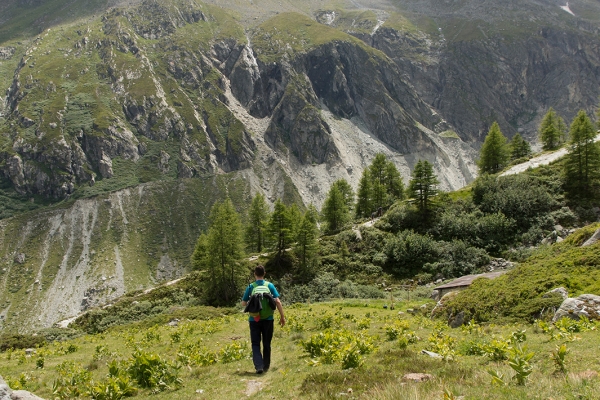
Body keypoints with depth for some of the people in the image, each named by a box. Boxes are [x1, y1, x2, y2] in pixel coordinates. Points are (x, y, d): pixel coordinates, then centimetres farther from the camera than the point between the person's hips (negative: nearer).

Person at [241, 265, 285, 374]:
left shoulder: (251, 287, -2)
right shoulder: (270, 285, -1)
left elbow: (243, 303, 3)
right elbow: (277, 301, -7)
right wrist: (282, 316, 0)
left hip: (254, 319, -1)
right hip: (268, 319, 1)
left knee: (255, 344, 4)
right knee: (267, 344, 14)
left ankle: (258, 366, -12)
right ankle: (266, 366, 21)